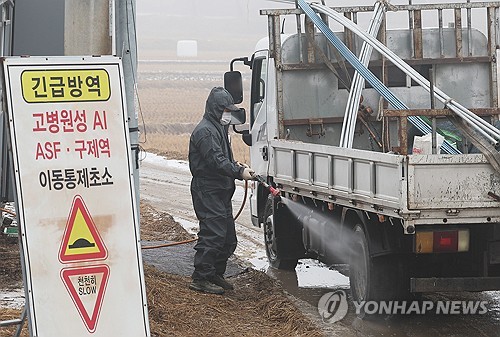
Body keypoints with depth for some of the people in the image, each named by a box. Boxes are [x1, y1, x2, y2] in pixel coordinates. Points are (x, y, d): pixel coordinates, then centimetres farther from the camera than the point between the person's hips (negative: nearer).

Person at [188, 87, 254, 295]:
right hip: (207, 190, -10)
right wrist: (239, 172, -27)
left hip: (221, 191, 10)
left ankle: (216, 275, 21)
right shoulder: (205, 131, -15)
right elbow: (216, 161, -23)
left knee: (228, 238, 12)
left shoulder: (219, 128, 19)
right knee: (212, 234, -13)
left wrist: (237, 166, 11)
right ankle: (200, 278, -10)